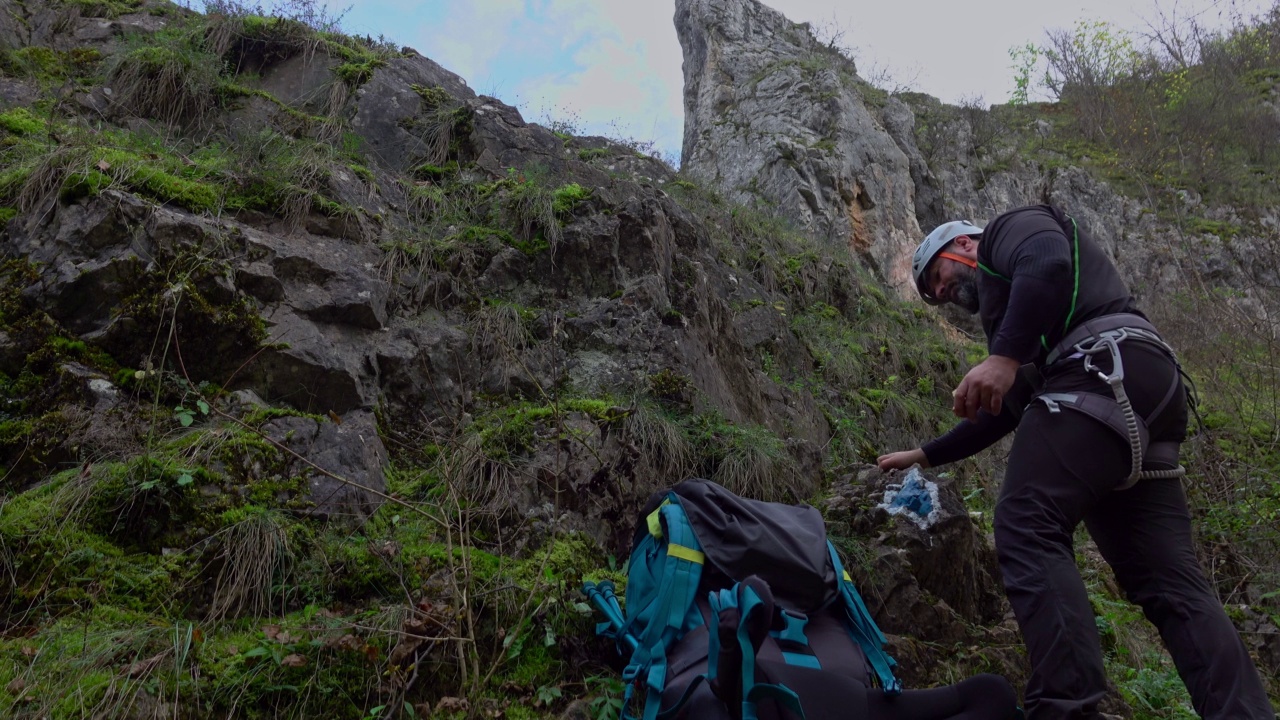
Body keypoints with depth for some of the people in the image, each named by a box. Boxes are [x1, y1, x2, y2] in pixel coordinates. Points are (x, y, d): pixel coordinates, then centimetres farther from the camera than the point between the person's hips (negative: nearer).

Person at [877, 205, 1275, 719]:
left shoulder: (1010, 226, 15)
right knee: (1169, 580, 2)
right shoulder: (1006, 300, 38)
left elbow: (1049, 264, -12)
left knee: (1026, 529, -19)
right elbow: (1004, 412, 38)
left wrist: (1004, 357, -20)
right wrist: (924, 456, 43)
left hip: (1105, 371, -10)